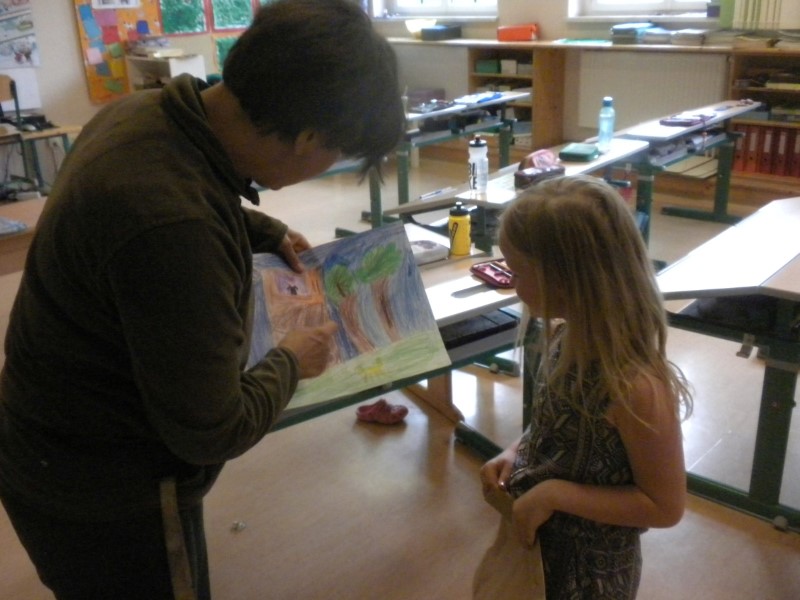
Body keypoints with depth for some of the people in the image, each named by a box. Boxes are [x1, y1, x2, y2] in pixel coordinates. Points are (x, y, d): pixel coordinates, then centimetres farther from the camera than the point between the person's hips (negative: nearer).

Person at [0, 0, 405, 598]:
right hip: (105, 497, -8)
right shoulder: (172, 229, -39)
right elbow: (212, 430, -27)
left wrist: (266, 232, 12)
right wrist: (290, 363, -11)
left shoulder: (144, 111, -9)